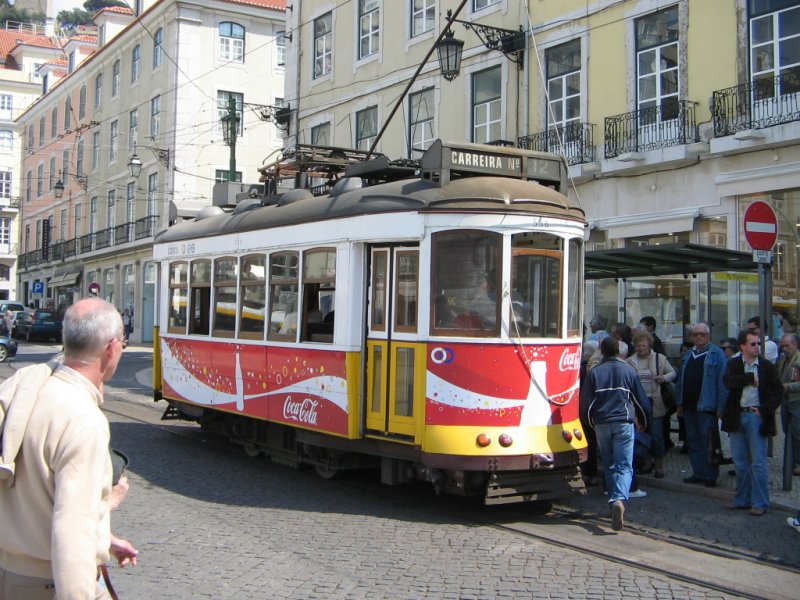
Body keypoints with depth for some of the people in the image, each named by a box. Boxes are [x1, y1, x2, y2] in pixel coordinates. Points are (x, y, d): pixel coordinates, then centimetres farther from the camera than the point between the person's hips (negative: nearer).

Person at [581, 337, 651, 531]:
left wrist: (592, 422, 20)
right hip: (624, 422, -1)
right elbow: (642, 400, 8)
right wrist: (643, 421, 24)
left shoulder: (594, 372, 4)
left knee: (609, 465, 15)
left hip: (601, 424, 2)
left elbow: (586, 403, 2)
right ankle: (620, 499, -28)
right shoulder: (628, 370, 3)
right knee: (624, 466, -6)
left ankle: (614, 500, 17)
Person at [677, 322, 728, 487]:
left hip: (706, 407, -7)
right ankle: (698, 473, 19)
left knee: (708, 442, -2)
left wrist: (720, 406, -16)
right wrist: (680, 403, 12)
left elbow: (723, 382, -10)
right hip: (689, 406, 7)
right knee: (693, 441, 11)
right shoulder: (687, 355, 16)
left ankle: (710, 476, 4)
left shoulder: (717, 354, -5)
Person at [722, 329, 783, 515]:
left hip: (756, 417, -2)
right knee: (740, 462, 11)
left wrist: (765, 409, -8)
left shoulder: (767, 366, 2)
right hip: (737, 416, 2)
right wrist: (751, 377, -13)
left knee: (758, 463, -2)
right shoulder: (733, 364, 5)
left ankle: (760, 503, 6)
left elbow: (778, 391, 2)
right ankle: (742, 499, 22)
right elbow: (729, 382, -13)